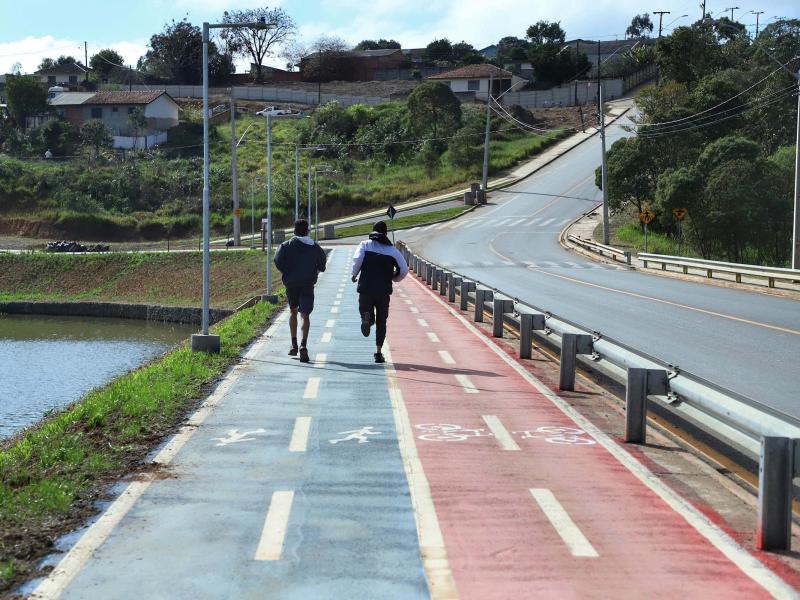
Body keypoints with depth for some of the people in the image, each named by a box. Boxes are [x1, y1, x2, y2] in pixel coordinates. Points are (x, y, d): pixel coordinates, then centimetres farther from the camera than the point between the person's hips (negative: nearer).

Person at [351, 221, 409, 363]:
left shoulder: (365, 245, 5)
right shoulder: (392, 250, 9)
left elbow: (357, 260, -12)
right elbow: (404, 269, 5)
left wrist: (354, 274, 5)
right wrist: (394, 279, 23)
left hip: (366, 288, -1)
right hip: (384, 291, 1)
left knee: (365, 311, 15)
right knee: (381, 322, 11)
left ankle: (367, 318, -23)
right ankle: (378, 352, 4)